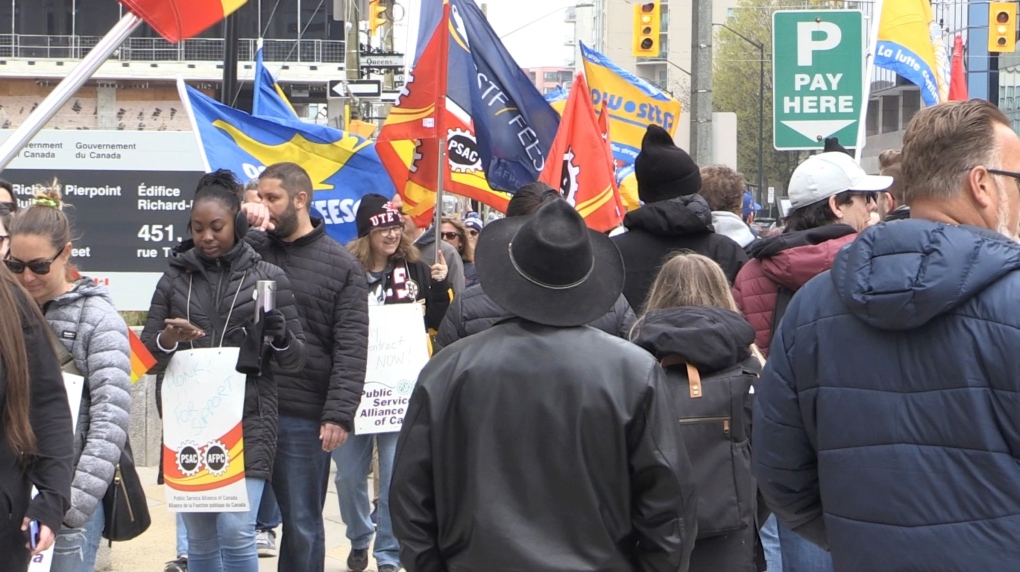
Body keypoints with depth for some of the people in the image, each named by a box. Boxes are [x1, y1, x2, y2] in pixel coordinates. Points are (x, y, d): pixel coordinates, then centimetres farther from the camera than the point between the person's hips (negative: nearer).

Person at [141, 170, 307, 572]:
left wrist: (279, 335, -17)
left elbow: (296, 360, 4)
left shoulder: (268, 278, 3)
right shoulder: (175, 278, 8)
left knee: (236, 530, -14)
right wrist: (167, 340, -14)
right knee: (200, 539, 8)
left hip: (248, 421, -3)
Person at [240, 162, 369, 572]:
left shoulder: (341, 266, 0)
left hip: (303, 417, -3)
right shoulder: (251, 250, 10)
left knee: (302, 524, 8)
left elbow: (351, 348, -5)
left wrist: (340, 414, -15)